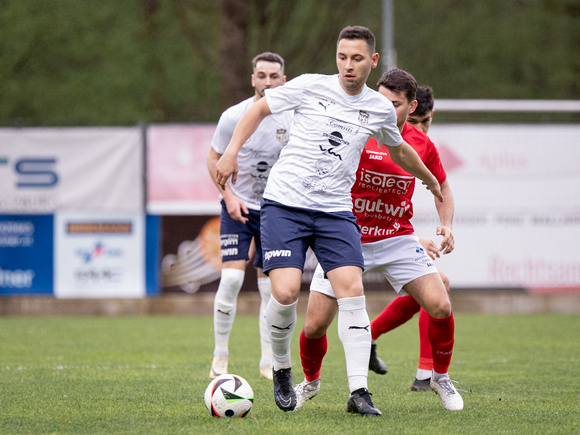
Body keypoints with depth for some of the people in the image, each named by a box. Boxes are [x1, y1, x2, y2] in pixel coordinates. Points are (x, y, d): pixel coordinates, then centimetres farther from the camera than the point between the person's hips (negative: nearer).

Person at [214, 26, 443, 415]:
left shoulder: (381, 109, 8)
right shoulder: (309, 87, -2)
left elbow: (399, 150, 30)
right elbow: (260, 109, 10)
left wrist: (430, 180, 43)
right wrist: (232, 150, -2)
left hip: (335, 211, 3)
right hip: (284, 204, -3)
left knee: (352, 290, -14)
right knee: (285, 292, -17)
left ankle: (359, 391, -12)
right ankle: (282, 369, 10)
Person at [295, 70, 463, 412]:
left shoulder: (422, 145, -3)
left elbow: (442, 188, 12)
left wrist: (446, 225, -4)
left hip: (397, 239, 2)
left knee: (440, 307, -14)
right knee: (315, 325, -6)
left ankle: (441, 377, 13)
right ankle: (311, 381, 27)